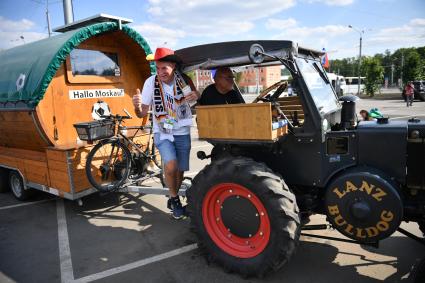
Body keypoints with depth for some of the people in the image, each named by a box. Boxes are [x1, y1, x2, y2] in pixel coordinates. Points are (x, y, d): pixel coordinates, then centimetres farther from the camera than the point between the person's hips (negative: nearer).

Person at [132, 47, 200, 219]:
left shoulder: (184, 79, -10)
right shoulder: (151, 82, -14)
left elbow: (198, 97, 1)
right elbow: (142, 113, -10)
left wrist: (196, 96, -23)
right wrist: (137, 107, -33)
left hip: (182, 133, 2)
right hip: (162, 133, -2)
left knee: (180, 170, 10)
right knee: (171, 165, -24)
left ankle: (173, 200, 38)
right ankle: (174, 199, 4)